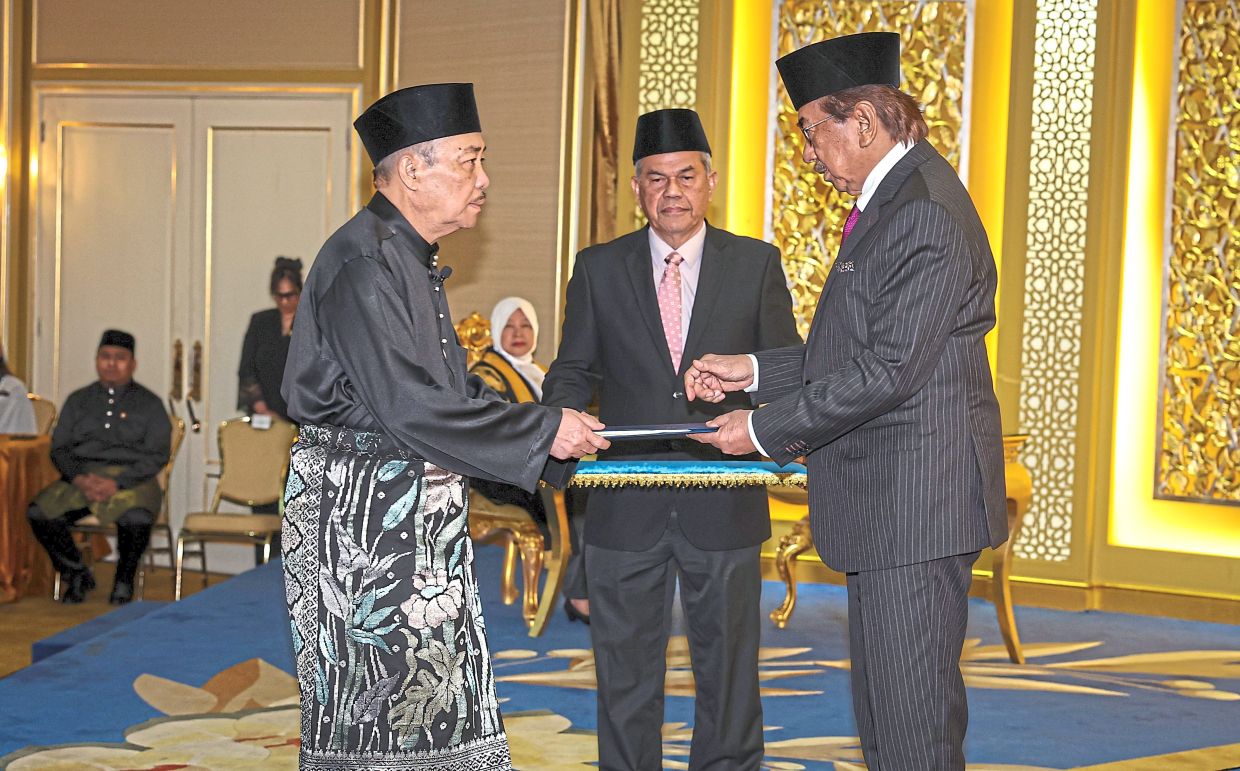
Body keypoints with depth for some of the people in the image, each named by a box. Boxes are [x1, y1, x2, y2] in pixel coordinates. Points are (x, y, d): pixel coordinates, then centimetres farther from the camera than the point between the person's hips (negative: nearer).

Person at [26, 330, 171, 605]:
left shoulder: (149, 404, 9)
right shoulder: (78, 401, 19)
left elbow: (157, 455, -1)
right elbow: (59, 448, 12)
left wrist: (117, 483, -15)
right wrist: (79, 479, -9)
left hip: (131, 479, -3)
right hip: (81, 476, 3)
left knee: (136, 518, -37)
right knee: (39, 512, -24)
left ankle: (124, 582, -8)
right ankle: (77, 575, -1)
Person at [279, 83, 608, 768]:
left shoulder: (410, 258, 14)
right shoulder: (362, 263, -18)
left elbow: (450, 385, 20)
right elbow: (409, 407, -25)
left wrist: (551, 428, 6)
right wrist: (543, 431, -18)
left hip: (417, 511, 10)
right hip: (360, 506, -10)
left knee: (433, 697, 11)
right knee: (375, 705, -2)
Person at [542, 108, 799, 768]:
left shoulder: (756, 264, 4)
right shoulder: (598, 269, 6)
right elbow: (574, 370, 9)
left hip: (723, 506, 0)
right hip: (627, 507, 1)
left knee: (728, 666, 10)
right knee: (624, 672, 9)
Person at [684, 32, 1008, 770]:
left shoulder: (927, 214, -18)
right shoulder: (891, 202, 16)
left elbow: (890, 368, -22)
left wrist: (766, 430, -15)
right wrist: (752, 371, 11)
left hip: (918, 498, -11)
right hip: (884, 506, 11)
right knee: (884, 709, 18)